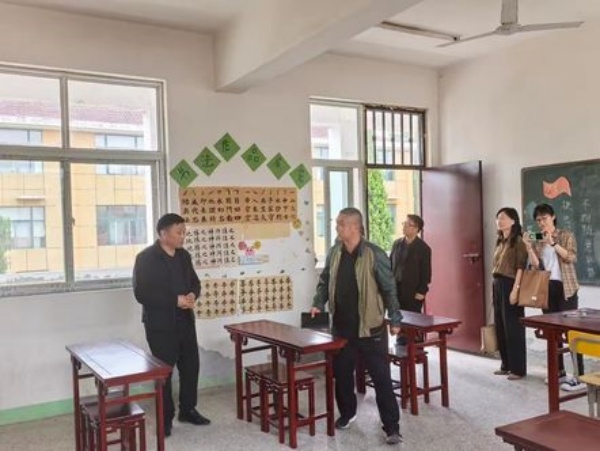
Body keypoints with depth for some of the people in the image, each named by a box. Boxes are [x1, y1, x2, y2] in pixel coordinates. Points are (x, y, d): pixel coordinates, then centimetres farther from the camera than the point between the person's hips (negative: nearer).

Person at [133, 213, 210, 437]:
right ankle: (165, 418, 18)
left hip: (185, 320, 6)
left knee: (191, 365, 12)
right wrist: (175, 300, -23)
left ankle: (188, 410, 29)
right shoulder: (145, 258, -14)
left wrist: (193, 294, -9)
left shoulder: (184, 255, 7)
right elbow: (141, 293, -19)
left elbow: (194, 281, 16)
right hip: (160, 324, -6)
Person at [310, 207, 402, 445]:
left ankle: (391, 426, 11)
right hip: (341, 327, 6)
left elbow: (389, 289, -10)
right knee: (341, 374, 16)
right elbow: (325, 281, 13)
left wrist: (395, 319, -10)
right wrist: (318, 303, -1)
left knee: (381, 378, 1)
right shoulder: (334, 253, 3)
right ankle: (347, 413, 37)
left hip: (370, 328, -5)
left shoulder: (374, 254, -14)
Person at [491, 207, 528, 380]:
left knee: (513, 327, -3)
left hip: (510, 285, -9)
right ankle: (506, 365, 22)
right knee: (500, 326, 12)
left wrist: (515, 289, -21)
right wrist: (494, 286, 16)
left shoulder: (518, 241, -9)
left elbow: (520, 267, -15)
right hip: (497, 285, 9)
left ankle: (518, 368, 5)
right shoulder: (500, 241, 15)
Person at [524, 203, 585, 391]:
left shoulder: (566, 236, 1)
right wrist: (529, 247, -11)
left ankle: (580, 377, -5)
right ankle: (559, 372, 20)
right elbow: (536, 266, 2)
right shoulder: (537, 242, 12)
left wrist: (553, 243, -23)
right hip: (547, 290, 5)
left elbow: (571, 257, -14)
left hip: (565, 288, -5)